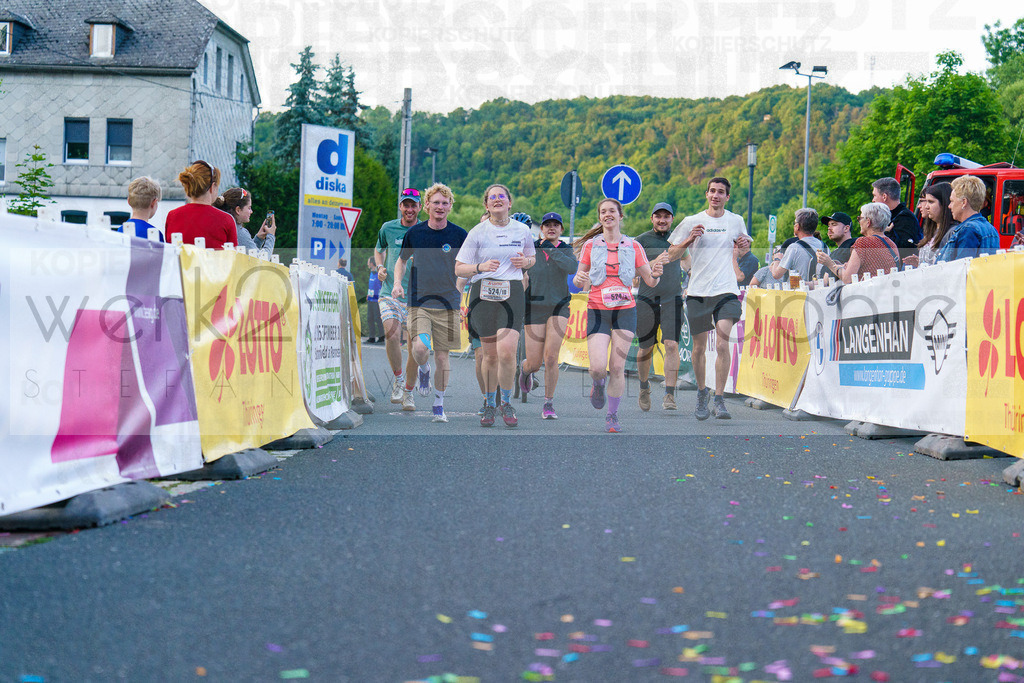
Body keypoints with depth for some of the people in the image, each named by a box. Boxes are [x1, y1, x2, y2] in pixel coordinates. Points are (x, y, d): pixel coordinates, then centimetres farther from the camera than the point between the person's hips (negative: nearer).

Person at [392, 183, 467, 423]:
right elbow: (402, 260, 17)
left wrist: (456, 292, 0)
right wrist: (397, 283, 1)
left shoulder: (459, 235, 0)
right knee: (419, 348, -21)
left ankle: (438, 406, 18)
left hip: (448, 304, 0)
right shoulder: (414, 232, 2)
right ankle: (424, 370, 15)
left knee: (442, 357, 2)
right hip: (419, 302, 0)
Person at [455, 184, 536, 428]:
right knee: (490, 354, 3)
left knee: (507, 351, -15)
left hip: (512, 292, 0)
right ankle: (490, 403, 23)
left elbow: (532, 257, 25)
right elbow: (459, 269, 3)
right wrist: (481, 267, -15)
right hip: (483, 293, 0)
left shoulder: (522, 230, 9)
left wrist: (525, 261, 1)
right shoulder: (478, 232, 3)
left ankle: (506, 402, 6)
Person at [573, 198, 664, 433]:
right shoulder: (591, 245, 5)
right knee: (598, 368, -12)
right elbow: (579, 280, 10)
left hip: (625, 310, 0)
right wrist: (579, 280, -14)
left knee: (617, 367, -5)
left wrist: (655, 275, -15)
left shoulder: (633, 246, 6)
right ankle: (598, 385, 25)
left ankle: (613, 415, 10)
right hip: (597, 310, 0)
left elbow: (650, 281, 8)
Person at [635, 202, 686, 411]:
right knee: (646, 348, 7)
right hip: (647, 300, -1)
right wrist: (656, 262, -24)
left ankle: (670, 395, -14)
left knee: (672, 345, -14)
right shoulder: (641, 241, 1)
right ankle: (644, 386, 33)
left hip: (672, 299, 1)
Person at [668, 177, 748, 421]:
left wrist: (744, 243, 2)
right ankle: (702, 392, 27)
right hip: (698, 291, 0)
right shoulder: (691, 222, 3)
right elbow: (671, 254, 7)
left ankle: (719, 399, -8)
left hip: (726, 291, 0)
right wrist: (689, 240, -11)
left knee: (722, 345, -14)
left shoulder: (736, 221, 8)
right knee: (699, 348, 6)